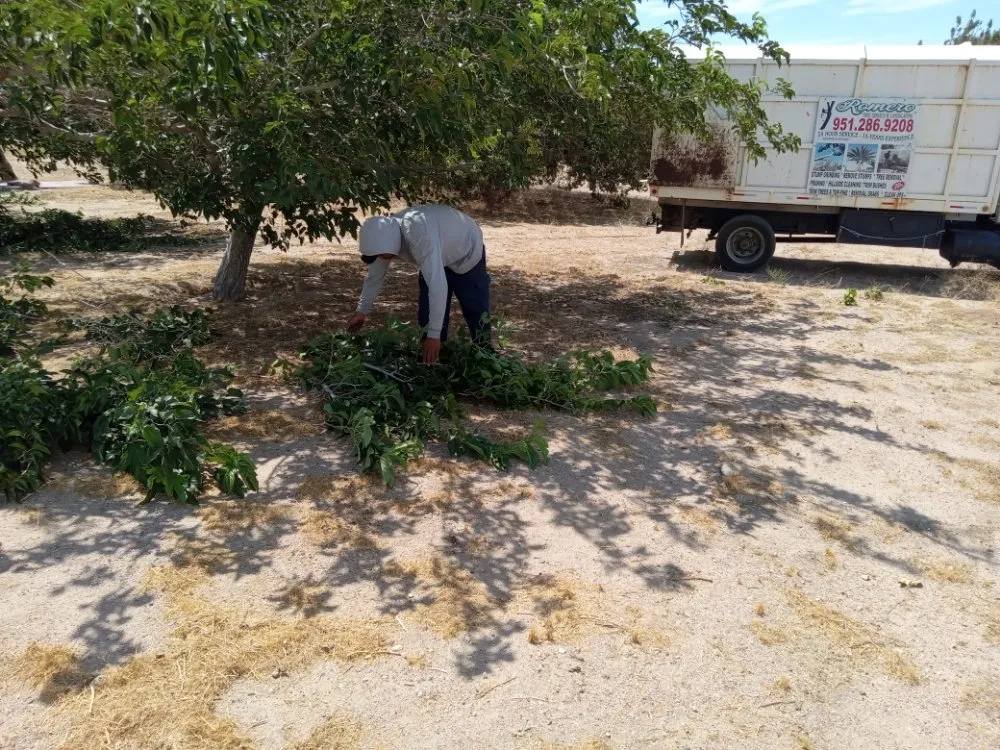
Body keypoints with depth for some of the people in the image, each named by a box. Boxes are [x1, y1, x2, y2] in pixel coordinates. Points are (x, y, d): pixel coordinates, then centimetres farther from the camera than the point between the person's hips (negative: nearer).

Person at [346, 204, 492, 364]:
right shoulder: (385, 234, -20)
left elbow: (438, 285, -49)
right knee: (427, 312, 1)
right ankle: (431, 356, 14)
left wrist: (434, 334, -48)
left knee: (476, 309, 2)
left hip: (467, 253, -6)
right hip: (438, 258, 6)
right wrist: (362, 311, 5)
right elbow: (374, 276, -2)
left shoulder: (420, 233, -45)